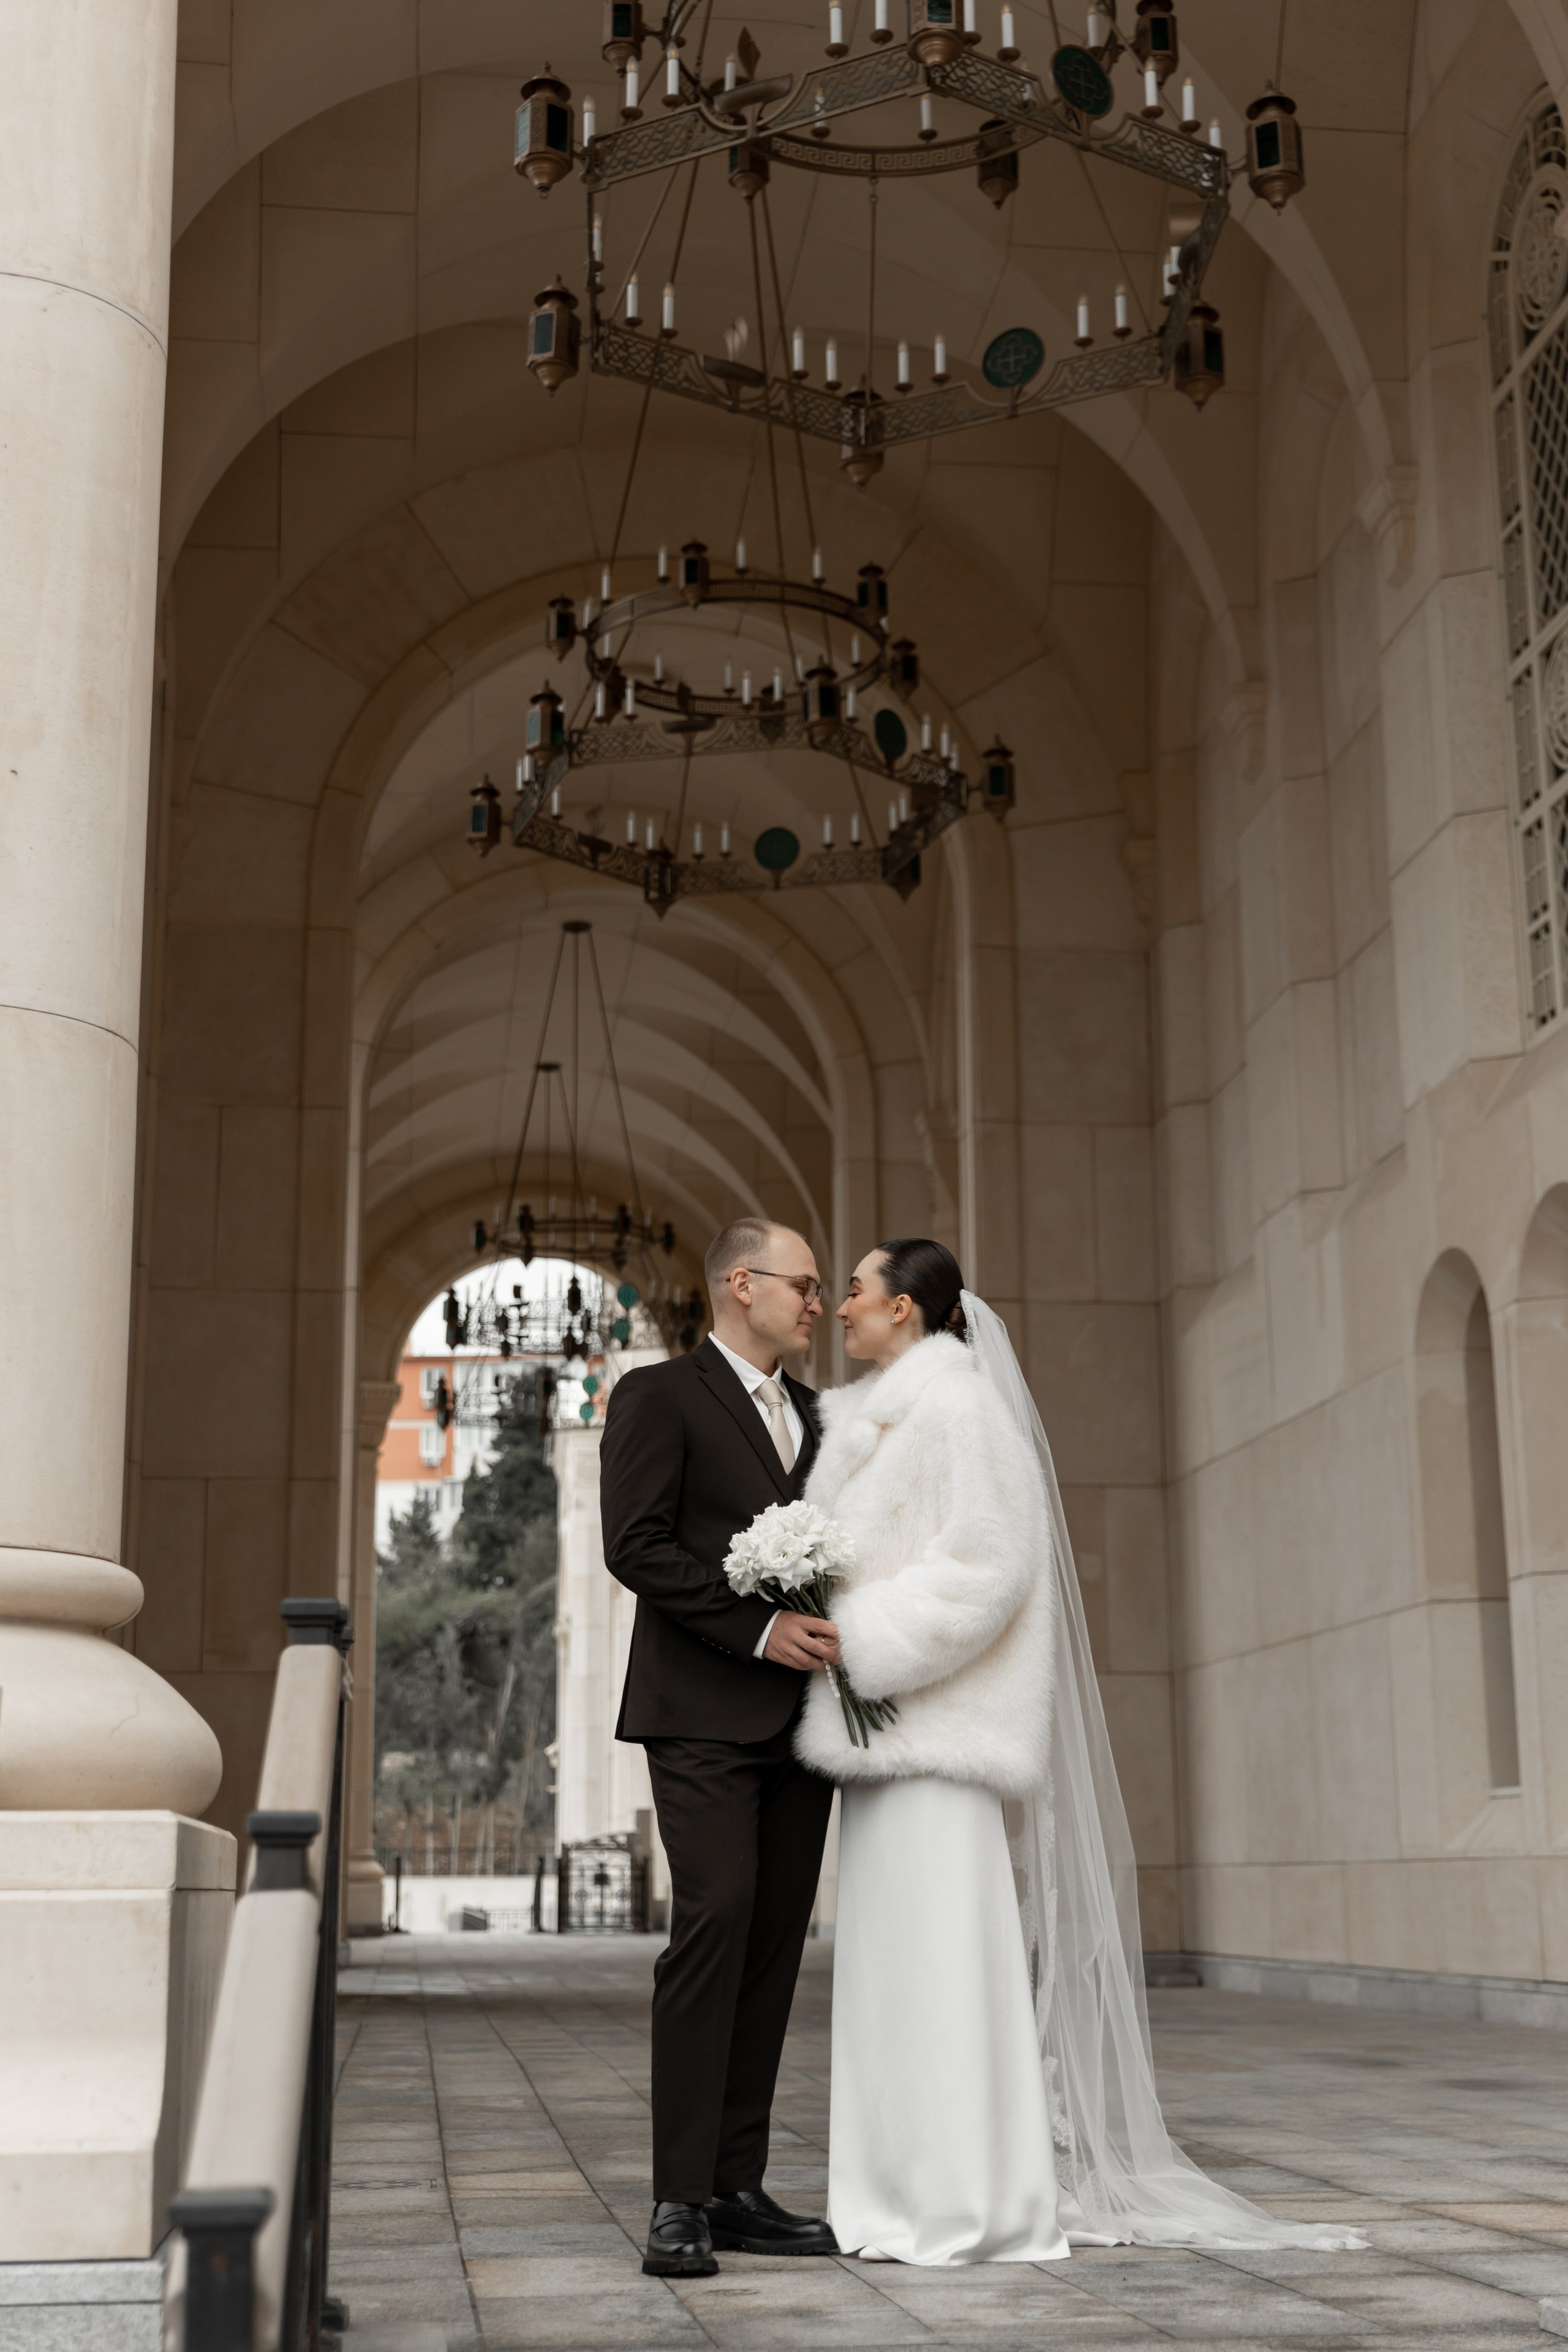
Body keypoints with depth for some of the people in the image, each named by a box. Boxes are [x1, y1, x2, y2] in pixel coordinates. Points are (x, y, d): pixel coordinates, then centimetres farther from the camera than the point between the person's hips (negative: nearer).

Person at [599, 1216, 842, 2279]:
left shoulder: (814, 1414, 21)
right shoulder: (658, 1396, 0)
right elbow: (636, 1545, -10)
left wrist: (846, 1640, 4)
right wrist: (760, 1628, -16)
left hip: (799, 1719, 6)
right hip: (705, 1713, -6)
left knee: (775, 1944, 3)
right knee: (716, 1920, -16)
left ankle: (739, 2190, 8)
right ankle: (681, 2201, -12)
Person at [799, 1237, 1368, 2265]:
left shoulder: (954, 1404, -8)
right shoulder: (884, 1417, 21)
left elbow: (983, 1562, -17)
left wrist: (864, 1638, -18)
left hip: (933, 1721, -10)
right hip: (888, 1723, 10)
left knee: (941, 1955, -9)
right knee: (900, 1961, 9)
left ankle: (972, 2207, -5)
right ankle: (924, 2196, 14)